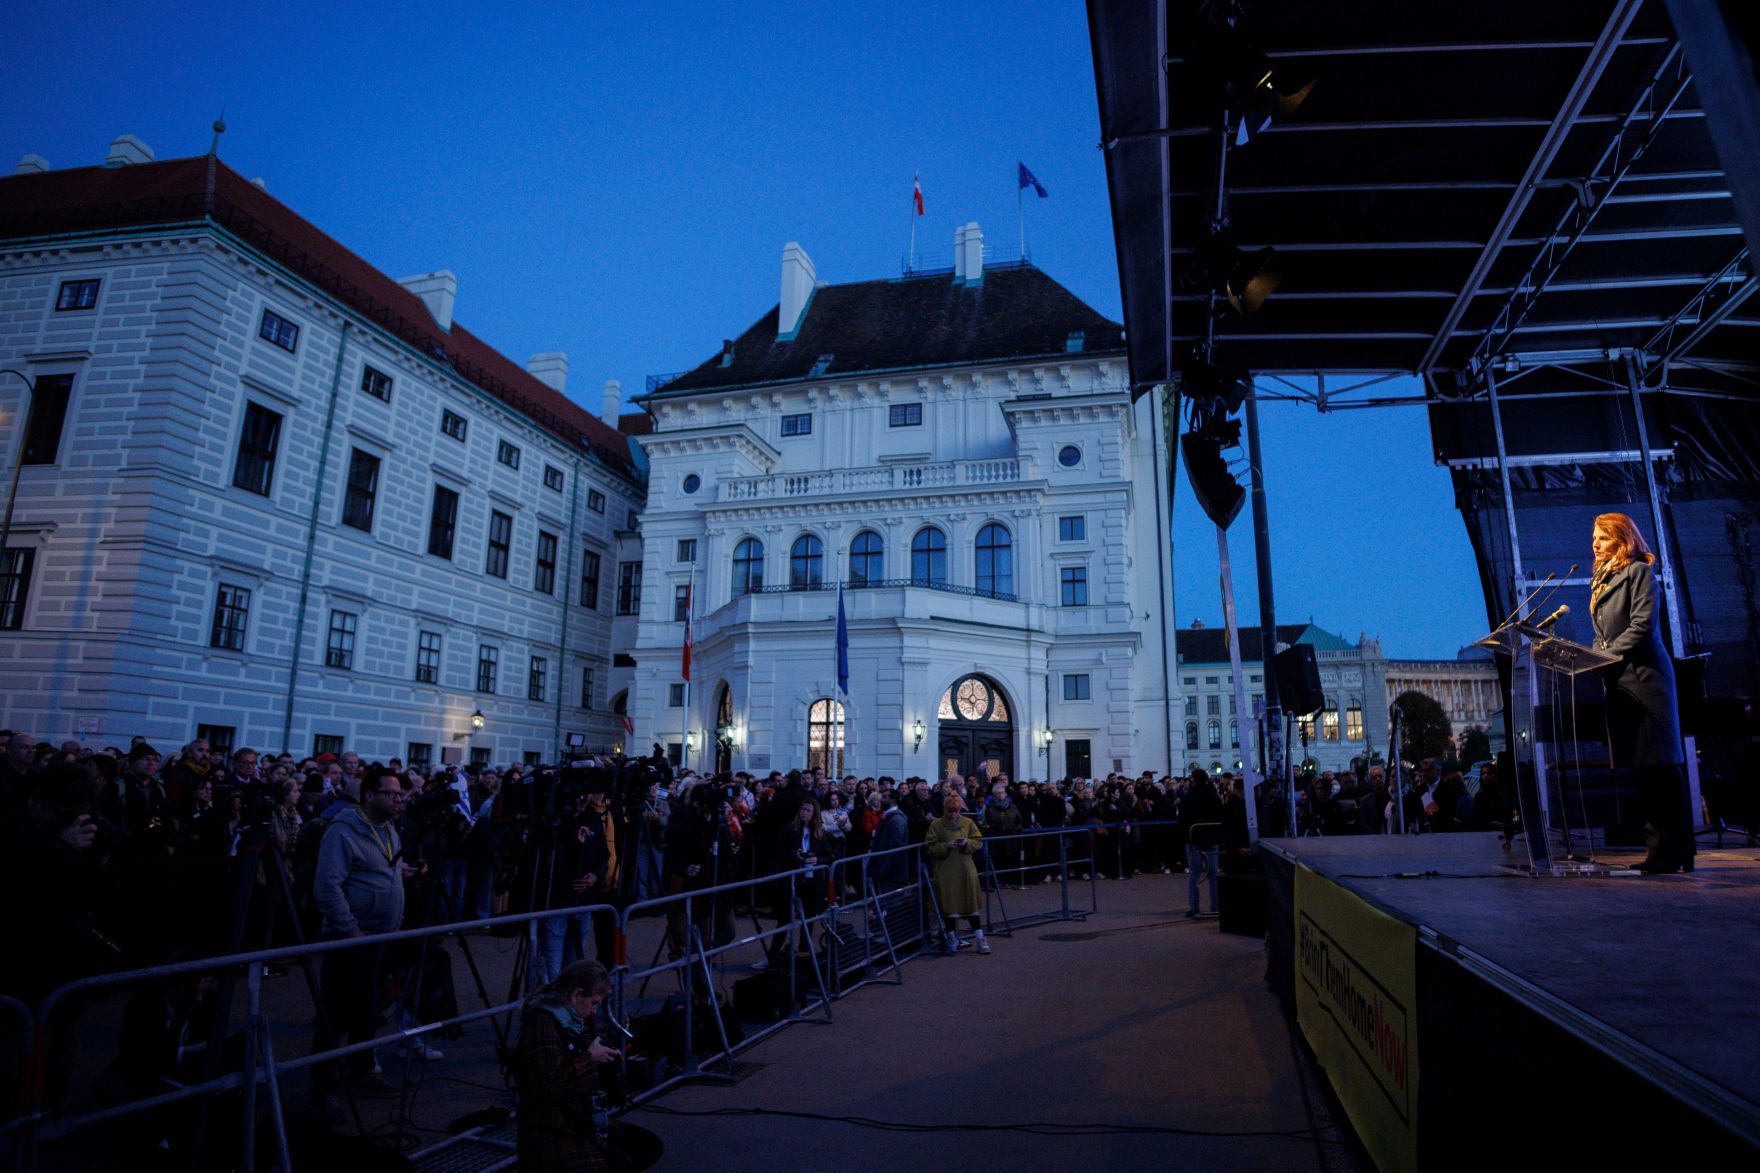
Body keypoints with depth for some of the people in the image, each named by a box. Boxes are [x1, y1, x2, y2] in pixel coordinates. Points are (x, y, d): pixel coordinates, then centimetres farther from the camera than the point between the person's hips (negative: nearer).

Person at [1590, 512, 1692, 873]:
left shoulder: (1639, 572, -2)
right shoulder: (1601, 580, 20)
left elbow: (1643, 625, -12)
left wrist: (1608, 655, -15)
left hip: (1644, 676, -8)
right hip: (1619, 682, 8)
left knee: (1661, 766, -7)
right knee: (1638, 768, 5)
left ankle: (1677, 853, -4)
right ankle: (1658, 849, 8)